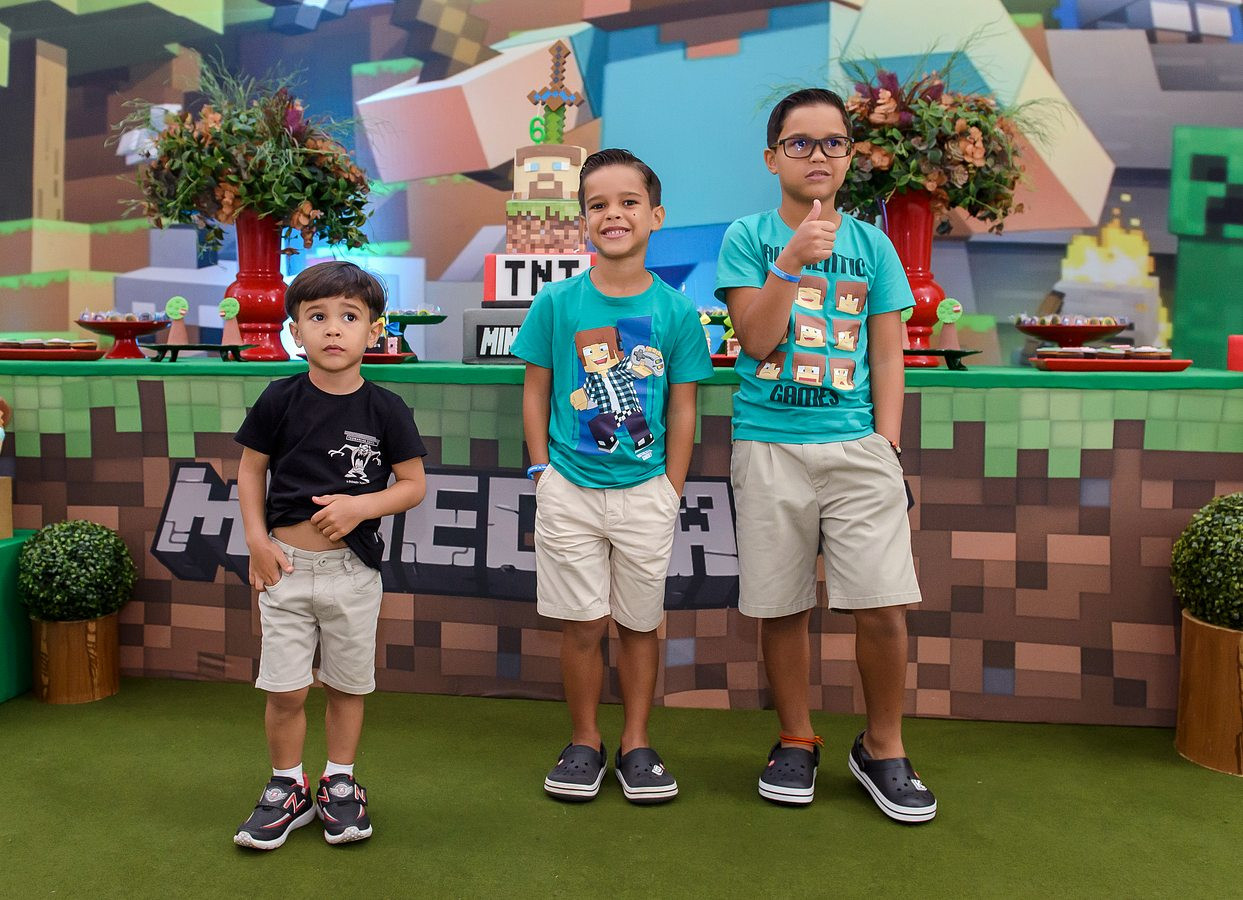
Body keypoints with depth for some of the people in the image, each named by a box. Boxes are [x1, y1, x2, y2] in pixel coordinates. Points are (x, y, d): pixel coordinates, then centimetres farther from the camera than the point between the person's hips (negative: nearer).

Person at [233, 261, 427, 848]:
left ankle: (339, 785, 31)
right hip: (286, 563, 0)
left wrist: (359, 505, -18)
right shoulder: (280, 401, -3)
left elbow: (414, 484, -2)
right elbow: (250, 469, 6)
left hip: (353, 566, 0)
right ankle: (287, 788, 27)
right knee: (285, 690, 5)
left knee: (347, 685, 12)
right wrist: (256, 542, -3)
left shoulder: (385, 409, -5)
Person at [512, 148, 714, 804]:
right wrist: (543, 473, -1)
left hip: (646, 492, 1)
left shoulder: (677, 311, -1)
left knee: (640, 624, 11)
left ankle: (637, 745, 28)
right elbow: (535, 393, 4)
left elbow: (682, 407, 3)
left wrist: (671, 489, 0)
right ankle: (584, 743, 26)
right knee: (582, 624, 7)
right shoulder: (556, 303, -2)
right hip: (569, 490, 0)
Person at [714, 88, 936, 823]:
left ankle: (883, 748, 18)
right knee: (782, 606, 7)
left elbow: (887, 358, 9)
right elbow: (756, 339, -6)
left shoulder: (872, 245, 9)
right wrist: (791, 261, -16)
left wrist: (889, 446, 0)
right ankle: (797, 742, 27)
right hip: (769, 446, -1)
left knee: (884, 605, -5)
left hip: (858, 445, 1)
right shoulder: (748, 237, 4)